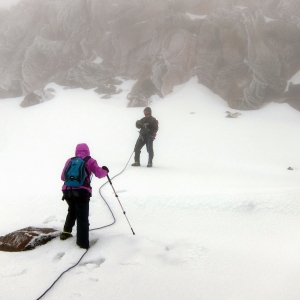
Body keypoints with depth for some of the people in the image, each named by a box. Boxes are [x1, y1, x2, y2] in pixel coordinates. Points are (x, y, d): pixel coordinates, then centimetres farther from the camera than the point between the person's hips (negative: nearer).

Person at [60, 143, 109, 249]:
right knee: (82, 217, 1)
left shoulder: (70, 161, 14)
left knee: (72, 210, 30)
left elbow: (63, 177, 15)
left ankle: (66, 231, 36)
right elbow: (99, 174, 0)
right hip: (82, 192, -4)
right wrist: (105, 171, 21)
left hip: (67, 191, 4)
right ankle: (83, 242, -4)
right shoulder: (90, 161, 6)